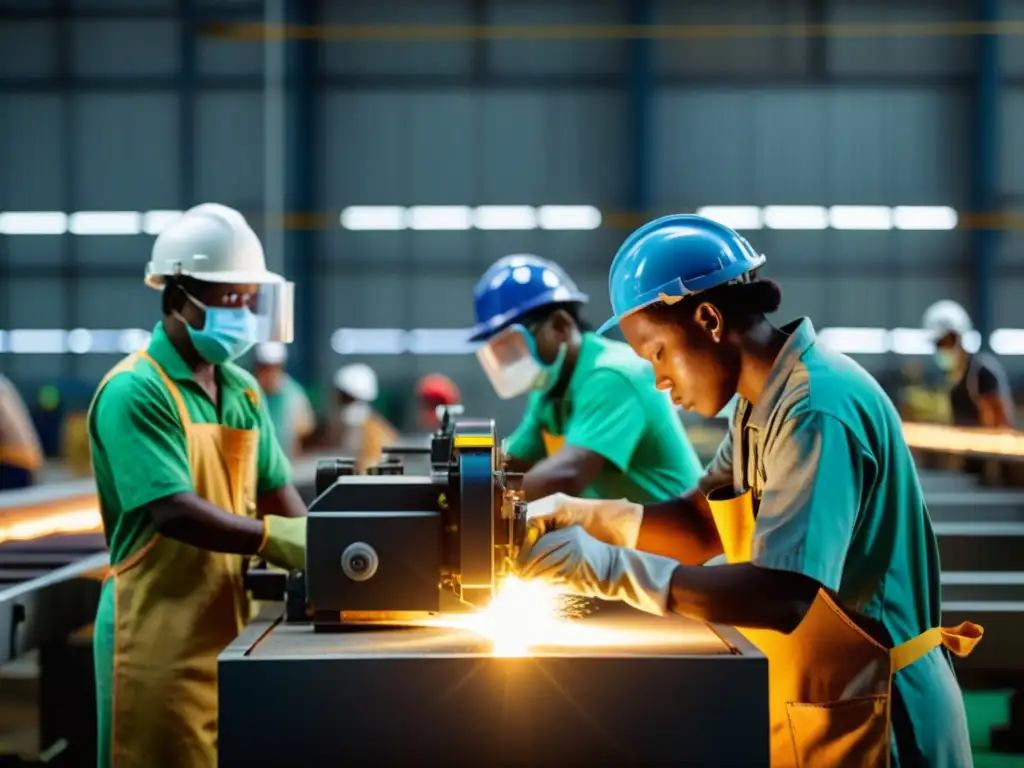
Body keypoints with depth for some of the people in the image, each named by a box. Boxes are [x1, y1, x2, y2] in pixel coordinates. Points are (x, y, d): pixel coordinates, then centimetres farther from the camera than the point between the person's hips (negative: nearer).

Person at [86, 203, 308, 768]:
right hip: (159, 636, -7)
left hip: (230, 625, 7)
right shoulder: (135, 391, -13)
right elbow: (173, 512, -22)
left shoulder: (242, 389, 12)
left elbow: (275, 490, 12)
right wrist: (276, 539, -29)